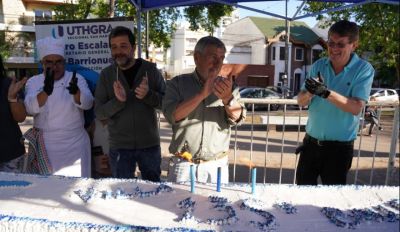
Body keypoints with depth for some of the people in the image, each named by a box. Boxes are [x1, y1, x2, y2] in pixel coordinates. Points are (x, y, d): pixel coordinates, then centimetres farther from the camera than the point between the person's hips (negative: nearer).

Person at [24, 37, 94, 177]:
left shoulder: (77, 79, -1)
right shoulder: (33, 82, 2)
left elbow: (87, 103, -16)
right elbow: (30, 108, -14)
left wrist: (75, 91, -38)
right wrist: (46, 90, -32)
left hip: (74, 144, -1)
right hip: (45, 145, 1)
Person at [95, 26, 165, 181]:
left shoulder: (150, 69, -4)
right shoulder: (106, 74, -2)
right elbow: (99, 113, -4)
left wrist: (148, 95, -23)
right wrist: (118, 101, -23)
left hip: (149, 145, 0)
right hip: (119, 147, 1)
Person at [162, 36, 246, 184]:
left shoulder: (228, 86, 4)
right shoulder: (177, 83, -1)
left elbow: (237, 117, -9)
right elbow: (172, 115, -14)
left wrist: (227, 98, -30)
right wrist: (202, 94, -25)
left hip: (218, 166, 2)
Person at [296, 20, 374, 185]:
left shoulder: (363, 69, -10)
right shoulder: (318, 66, 0)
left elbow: (356, 107, -20)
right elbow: (301, 101, -2)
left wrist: (326, 92, -33)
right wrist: (310, 92, -25)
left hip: (339, 146, -3)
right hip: (311, 141, 3)